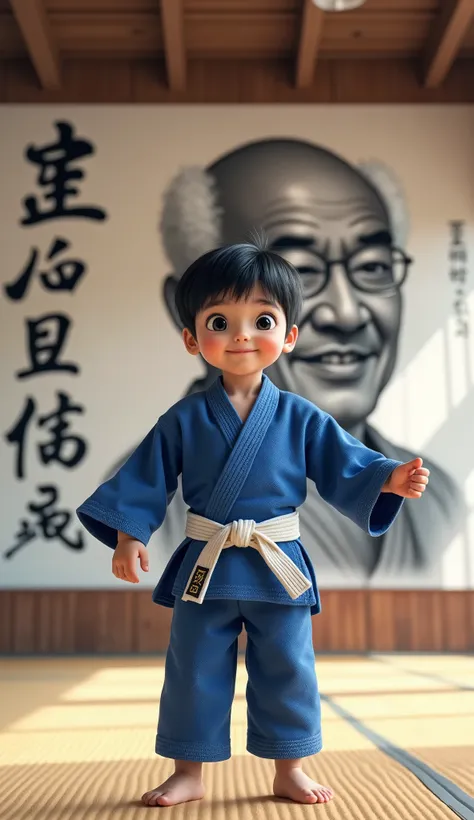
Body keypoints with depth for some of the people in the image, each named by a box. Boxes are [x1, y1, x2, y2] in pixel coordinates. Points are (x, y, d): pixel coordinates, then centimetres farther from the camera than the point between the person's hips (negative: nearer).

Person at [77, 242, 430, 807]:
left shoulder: (302, 419, -2)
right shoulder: (183, 420, -2)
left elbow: (345, 466, -2)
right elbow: (146, 479, 0)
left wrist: (389, 480, -18)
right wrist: (128, 536, -7)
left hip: (279, 569, 0)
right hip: (203, 569, 0)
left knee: (288, 673, 11)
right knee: (193, 672, 10)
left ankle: (289, 771, 30)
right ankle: (188, 773, 29)